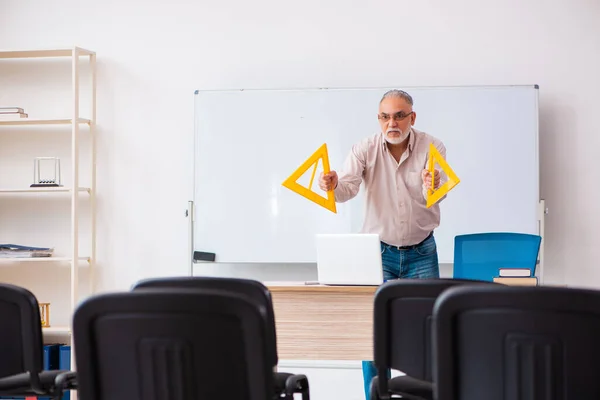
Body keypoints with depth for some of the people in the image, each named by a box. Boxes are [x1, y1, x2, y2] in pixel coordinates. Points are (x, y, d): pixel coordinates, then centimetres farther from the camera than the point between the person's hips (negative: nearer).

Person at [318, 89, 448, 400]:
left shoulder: (431, 147, -10)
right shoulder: (366, 149, -10)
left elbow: (439, 192, -25)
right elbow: (347, 188, -24)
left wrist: (432, 186, -49)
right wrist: (332, 186, -47)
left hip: (421, 252, 0)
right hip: (379, 250, 0)